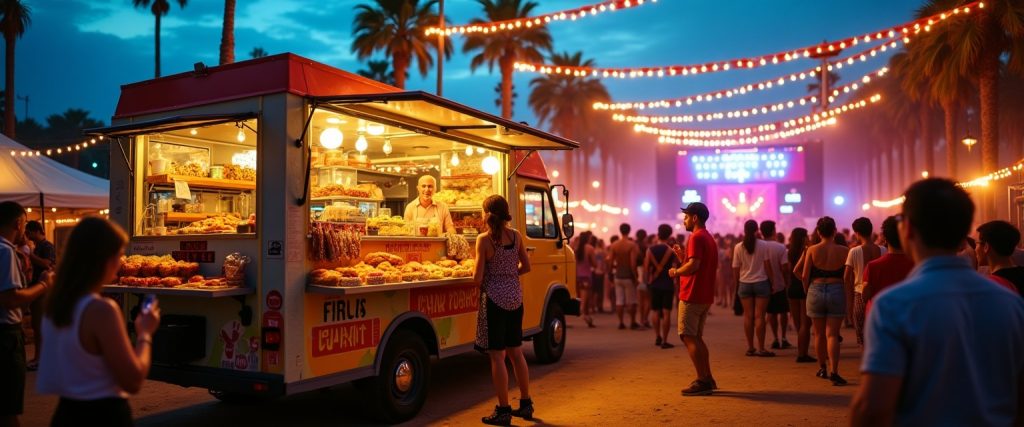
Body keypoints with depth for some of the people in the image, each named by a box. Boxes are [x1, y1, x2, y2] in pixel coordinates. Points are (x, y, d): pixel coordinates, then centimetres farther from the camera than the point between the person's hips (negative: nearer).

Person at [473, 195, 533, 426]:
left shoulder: (484, 239, -12)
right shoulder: (516, 235, 3)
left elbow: (478, 278, -12)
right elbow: (526, 267, 11)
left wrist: (480, 281, 9)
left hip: (495, 297, -6)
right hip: (515, 296, 6)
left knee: (497, 355, 2)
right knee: (516, 352, 16)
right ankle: (526, 404, 25)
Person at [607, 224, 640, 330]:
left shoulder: (614, 245, 1)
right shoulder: (632, 245, -11)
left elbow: (610, 262, -2)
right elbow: (633, 264, -16)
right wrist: (635, 277, -8)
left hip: (618, 276, 3)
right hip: (629, 276, -3)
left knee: (619, 301, 8)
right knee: (631, 301, 8)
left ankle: (621, 322, 10)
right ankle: (633, 323, 14)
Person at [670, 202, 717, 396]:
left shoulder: (696, 237, -13)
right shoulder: (709, 238, 19)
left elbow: (693, 265, -24)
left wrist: (676, 271, -9)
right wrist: (682, 257, 12)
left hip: (692, 296, -10)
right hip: (705, 296, 10)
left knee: (688, 337, -4)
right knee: (696, 337, 15)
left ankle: (702, 381, -4)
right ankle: (707, 379, 17)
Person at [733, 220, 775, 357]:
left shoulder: (738, 247, -1)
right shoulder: (764, 245, -6)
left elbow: (735, 269, 2)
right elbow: (767, 266, -6)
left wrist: (737, 284, 13)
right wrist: (771, 280, 4)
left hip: (744, 284, 2)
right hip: (761, 282, -2)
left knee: (748, 316, 6)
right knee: (759, 316, -1)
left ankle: (750, 347, 9)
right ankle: (761, 348, 0)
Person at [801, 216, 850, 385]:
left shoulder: (812, 250, -4)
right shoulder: (843, 251, -5)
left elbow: (805, 276, -4)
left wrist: (807, 291, 12)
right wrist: (847, 293, 13)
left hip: (816, 290, 1)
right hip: (837, 291, -1)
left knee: (819, 333, 14)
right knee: (832, 334, -1)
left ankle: (822, 368, 27)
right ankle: (834, 372, -12)